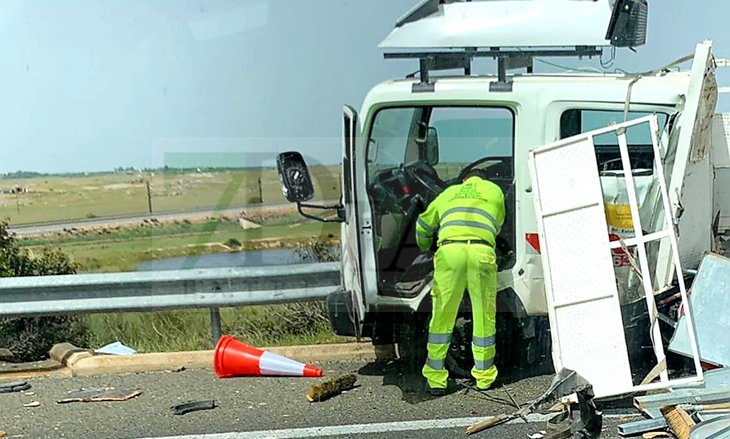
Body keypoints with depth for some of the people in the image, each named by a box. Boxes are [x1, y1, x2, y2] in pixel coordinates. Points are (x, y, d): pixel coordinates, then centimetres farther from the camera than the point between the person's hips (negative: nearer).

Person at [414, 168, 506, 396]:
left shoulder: (449, 193, 33)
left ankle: (435, 378, 10)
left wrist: (425, 248, 60)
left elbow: (424, 225, 42)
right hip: (482, 251, -1)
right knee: (484, 317, 10)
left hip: (449, 250, 1)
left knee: (442, 316, 7)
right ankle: (484, 375, 18)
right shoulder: (495, 191, 29)